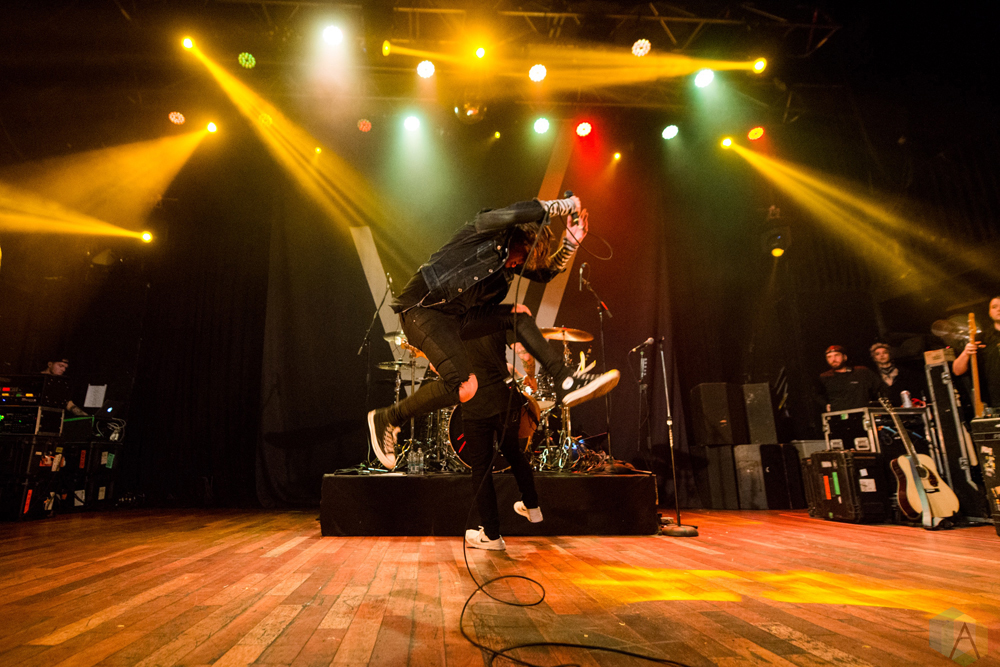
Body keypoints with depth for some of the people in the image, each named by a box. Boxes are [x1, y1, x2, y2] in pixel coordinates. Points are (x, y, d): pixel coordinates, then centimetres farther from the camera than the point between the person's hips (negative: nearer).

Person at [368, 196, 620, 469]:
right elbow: (521, 212, -27)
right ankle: (386, 419, -3)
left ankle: (566, 382, -3)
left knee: (518, 313, -1)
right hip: (421, 310, -9)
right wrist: (564, 204, -16)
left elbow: (547, 271, 16)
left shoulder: (512, 256, 15)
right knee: (464, 386, -21)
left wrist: (570, 243, 2)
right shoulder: (487, 228, -9)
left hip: (456, 316, 9)